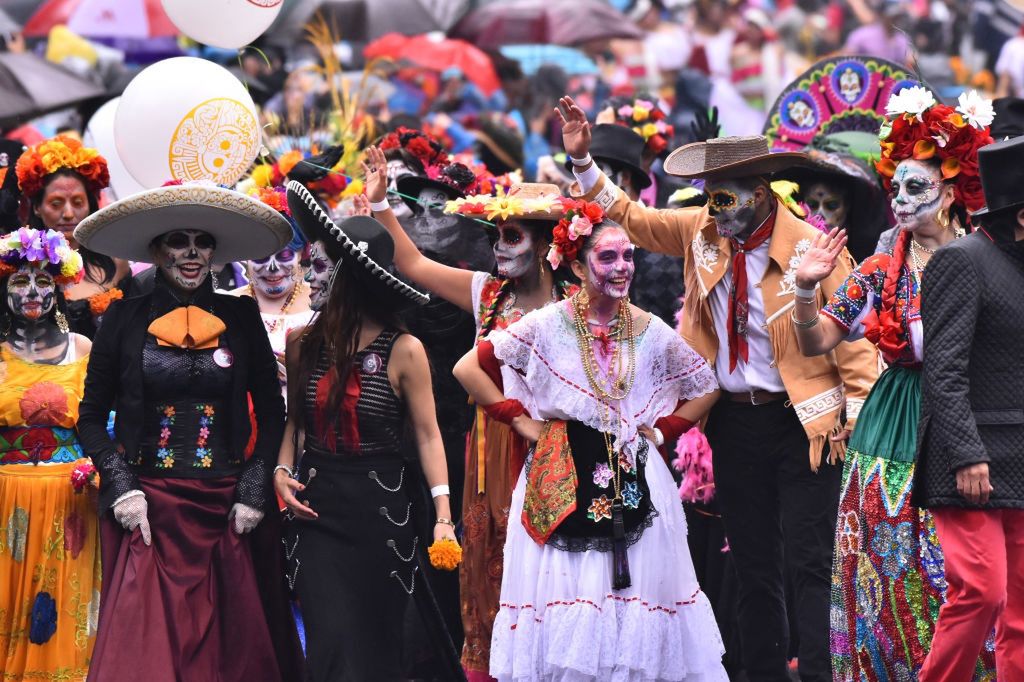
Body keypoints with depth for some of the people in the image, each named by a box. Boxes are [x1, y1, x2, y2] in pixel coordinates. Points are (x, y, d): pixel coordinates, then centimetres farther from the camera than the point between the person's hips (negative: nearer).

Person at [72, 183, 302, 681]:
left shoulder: (241, 318, 6)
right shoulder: (125, 319, 2)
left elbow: (271, 411, 10)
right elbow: (91, 417, 6)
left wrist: (254, 491, 0)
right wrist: (122, 487, -6)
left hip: (223, 507, 1)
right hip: (147, 506, -1)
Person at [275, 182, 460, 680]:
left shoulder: (403, 351, -8)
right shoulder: (303, 344, 3)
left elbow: (427, 435, -6)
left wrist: (443, 514, -14)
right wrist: (282, 471, -1)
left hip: (380, 509, -2)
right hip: (316, 508, 2)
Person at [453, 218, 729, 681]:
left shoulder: (651, 331, 4)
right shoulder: (548, 325, -4)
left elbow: (706, 388, 17)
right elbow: (468, 368, -1)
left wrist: (661, 431, 5)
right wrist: (521, 420, -3)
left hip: (634, 482, 2)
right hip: (562, 483, -2)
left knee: (638, 589, 0)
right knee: (564, 590, -4)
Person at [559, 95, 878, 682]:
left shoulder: (814, 249, -13)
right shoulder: (703, 232, 2)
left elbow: (854, 341, -9)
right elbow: (627, 215, 14)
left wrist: (858, 422, -12)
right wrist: (582, 159, 4)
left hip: (802, 420, -5)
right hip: (733, 419, 5)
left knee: (811, 565, -7)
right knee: (754, 568, 11)